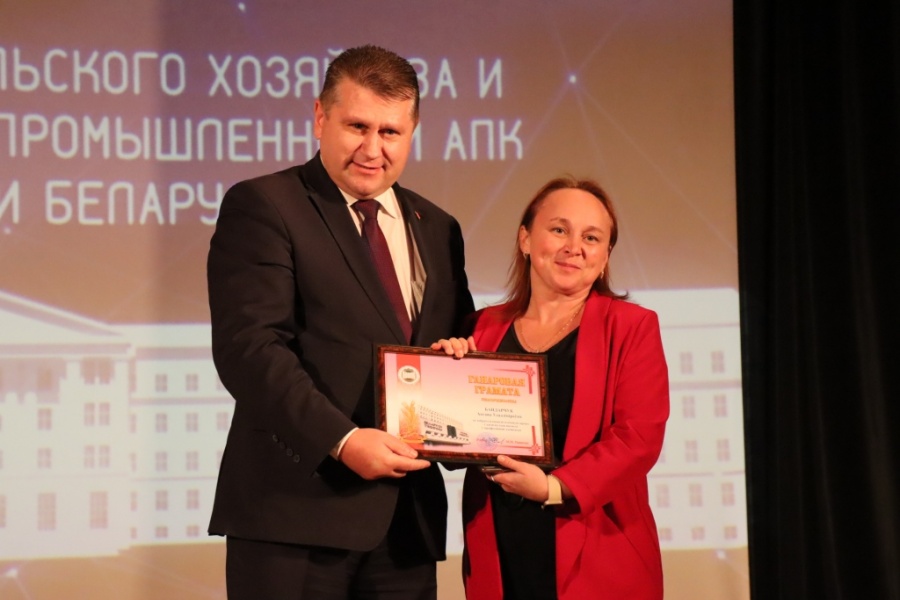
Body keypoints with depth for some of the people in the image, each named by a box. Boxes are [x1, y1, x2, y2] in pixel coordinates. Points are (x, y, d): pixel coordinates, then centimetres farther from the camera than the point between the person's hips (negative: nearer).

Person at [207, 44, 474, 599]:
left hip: (406, 517, 6)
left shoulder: (437, 230, 18)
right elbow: (249, 348, -12)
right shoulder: (262, 206, -2)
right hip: (295, 510, -5)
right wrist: (341, 441, -21)